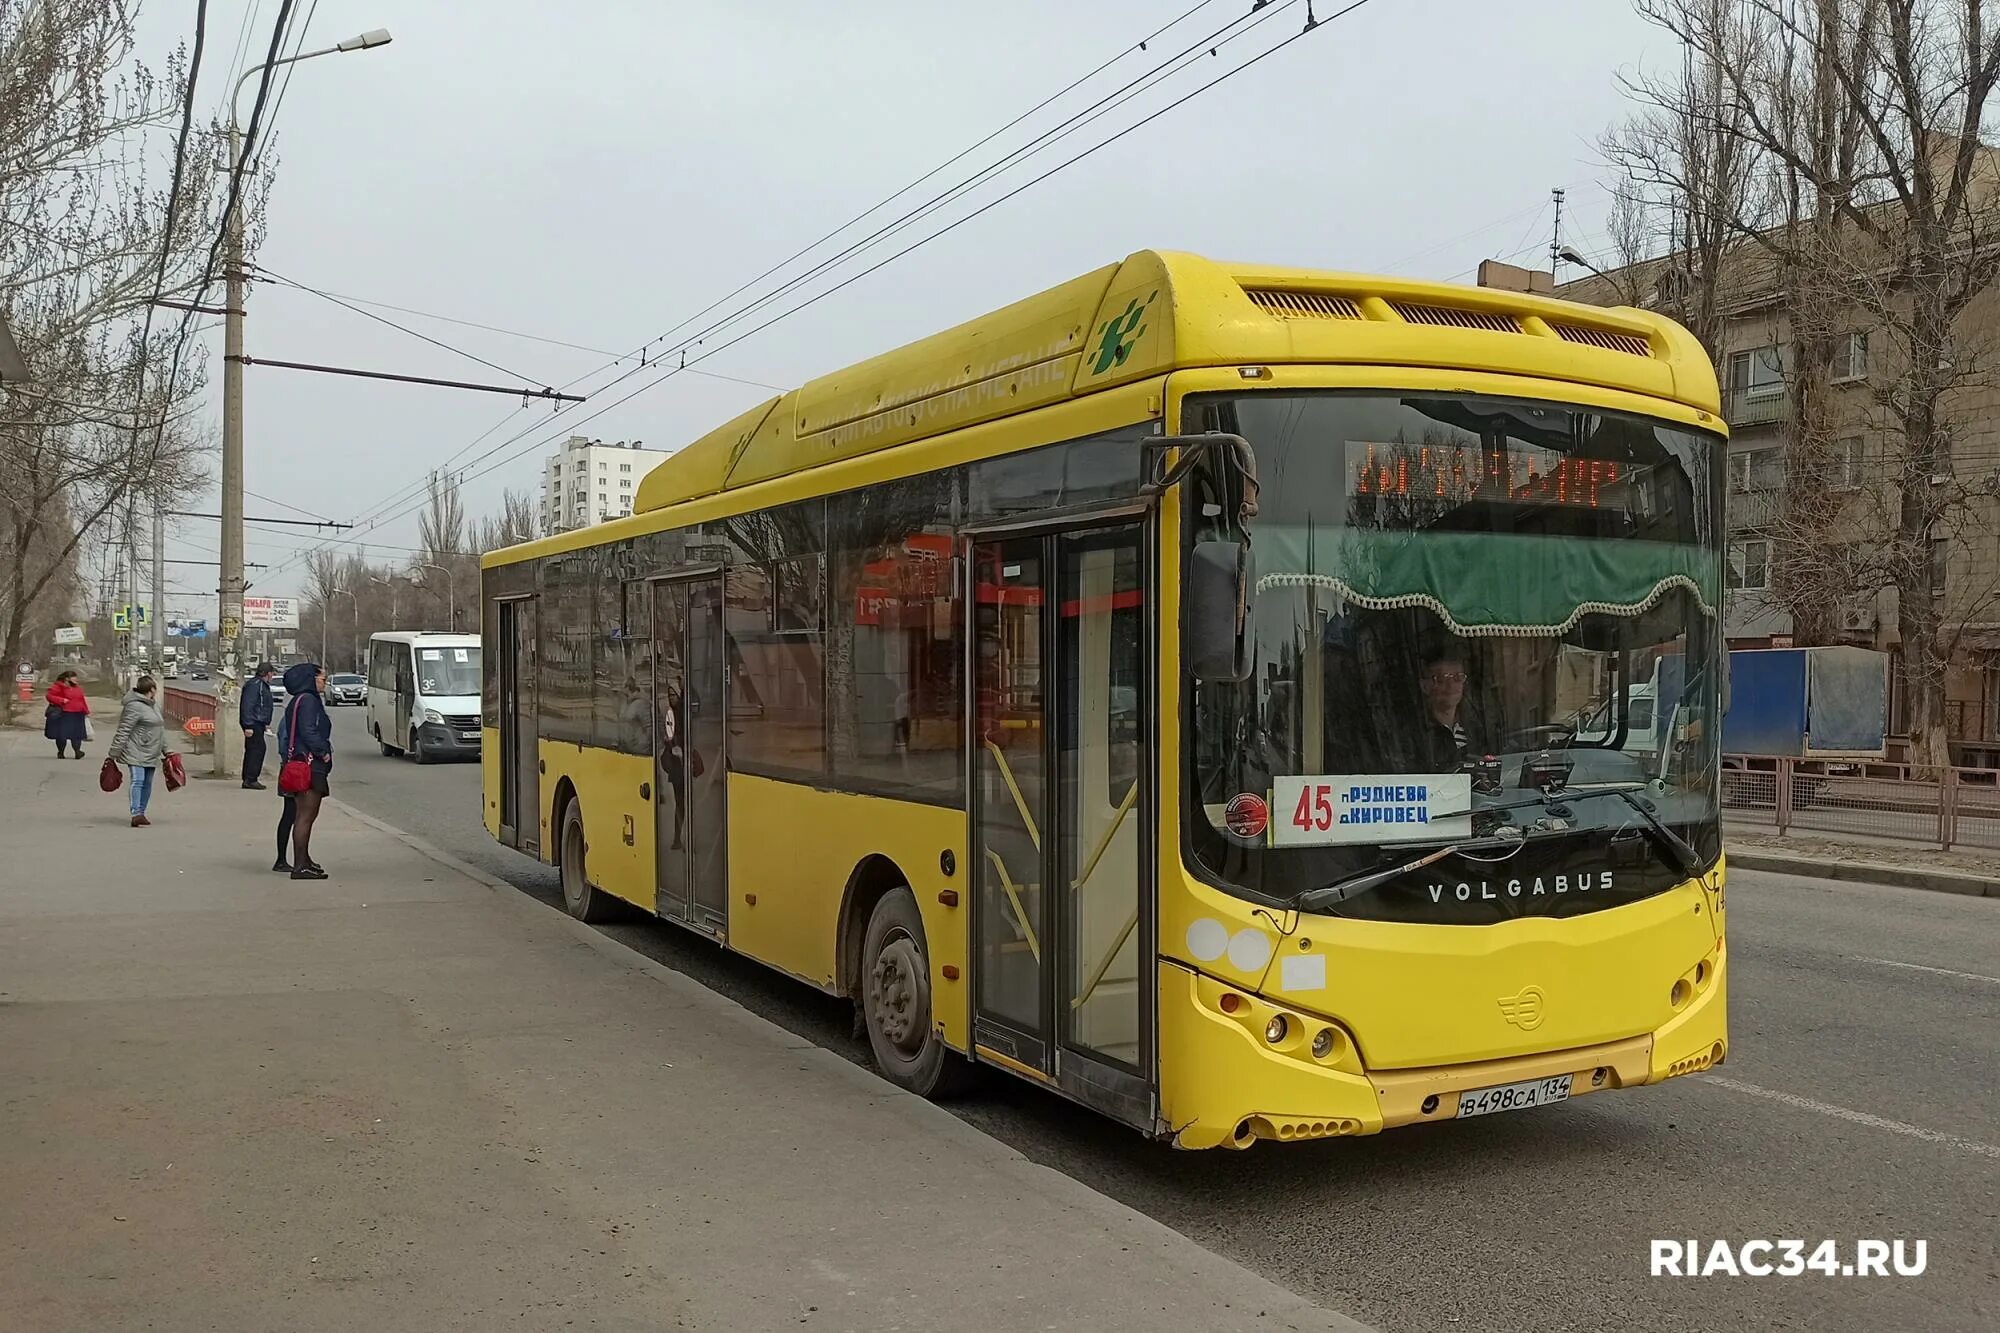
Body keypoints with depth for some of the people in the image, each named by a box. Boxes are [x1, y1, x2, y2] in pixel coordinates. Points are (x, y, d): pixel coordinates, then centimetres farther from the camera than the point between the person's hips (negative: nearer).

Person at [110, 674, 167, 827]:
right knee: (137, 781, -14)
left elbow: (161, 730, 24)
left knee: (147, 784, 10)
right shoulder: (134, 706, -14)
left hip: (151, 755, 9)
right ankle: (136, 814, -19)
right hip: (136, 753, -9)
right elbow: (123, 732, -16)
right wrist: (114, 753, -17)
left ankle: (141, 813, 18)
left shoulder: (155, 706, 15)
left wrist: (166, 750, 24)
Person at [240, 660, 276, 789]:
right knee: (257, 749, -12)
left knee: (253, 750, 12)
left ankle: (248, 780, 16)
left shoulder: (263, 685, 19)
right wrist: (248, 726, -24)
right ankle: (250, 780, -12)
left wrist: (266, 724, 28)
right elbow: (247, 706, -21)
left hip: (258, 723, 11)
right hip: (254, 723, -11)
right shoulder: (255, 685, -14)